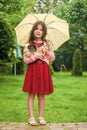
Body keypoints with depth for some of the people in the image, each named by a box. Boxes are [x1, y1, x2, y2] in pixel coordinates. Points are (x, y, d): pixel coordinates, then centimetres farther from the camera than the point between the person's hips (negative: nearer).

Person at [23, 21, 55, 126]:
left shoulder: (47, 44, 7)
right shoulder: (28, 45, 1)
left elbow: (53, 58, 6)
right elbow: (26, 60, -5)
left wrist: (46, 52, -11)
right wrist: (36, 55, -13)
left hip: (44, 70, 2)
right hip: (32, 70, -2)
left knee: (41, 95, 5)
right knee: (31, 94, -1)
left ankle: (41, 117, 13)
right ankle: (31, 117, 5)